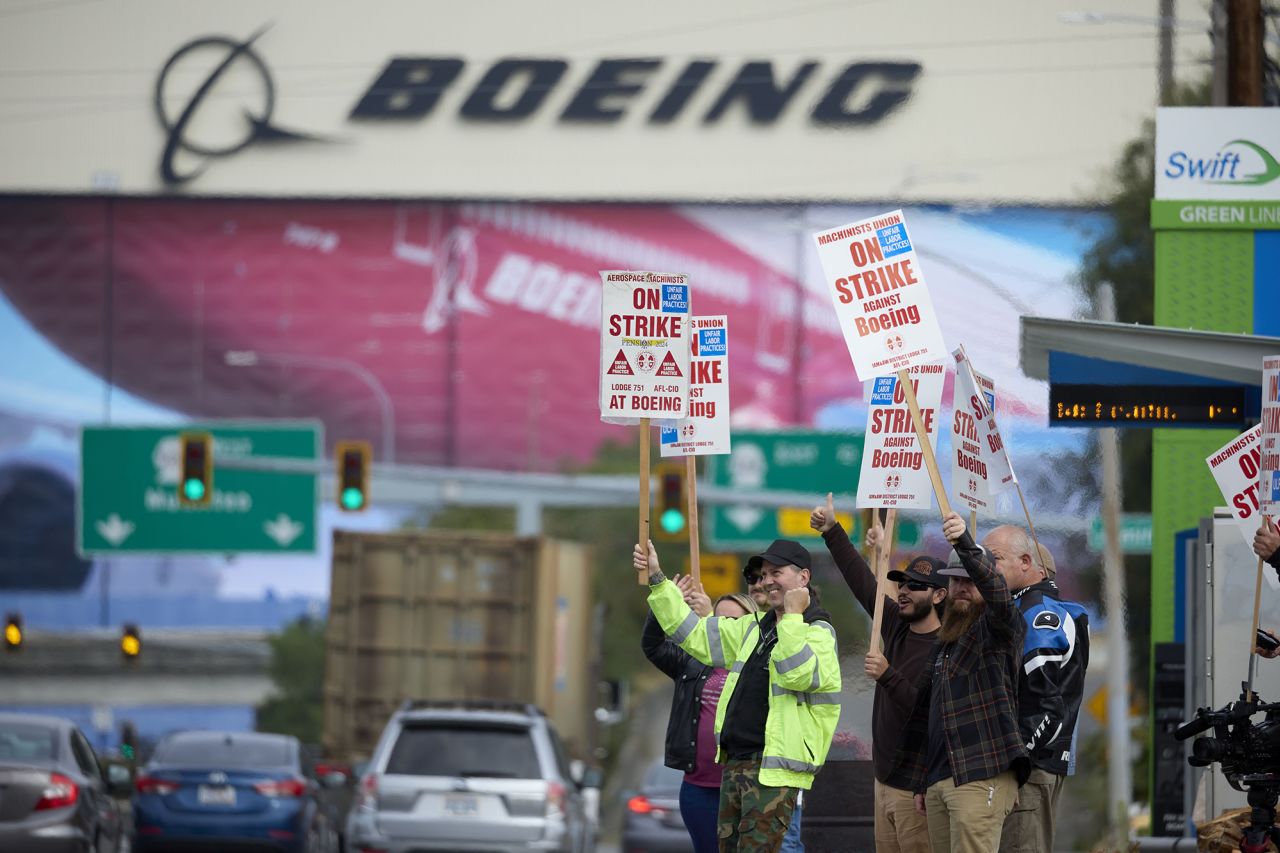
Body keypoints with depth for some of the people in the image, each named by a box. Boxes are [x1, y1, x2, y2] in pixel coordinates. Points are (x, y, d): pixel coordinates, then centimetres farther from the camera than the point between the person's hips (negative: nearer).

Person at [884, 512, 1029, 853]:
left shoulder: (997, 629, 0)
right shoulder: (943, 643, 24)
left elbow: (997, 590, -24)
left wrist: (965, 544, -40)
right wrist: (921, 783, 24)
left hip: (981, 777, -8)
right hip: (939, 782, 8)